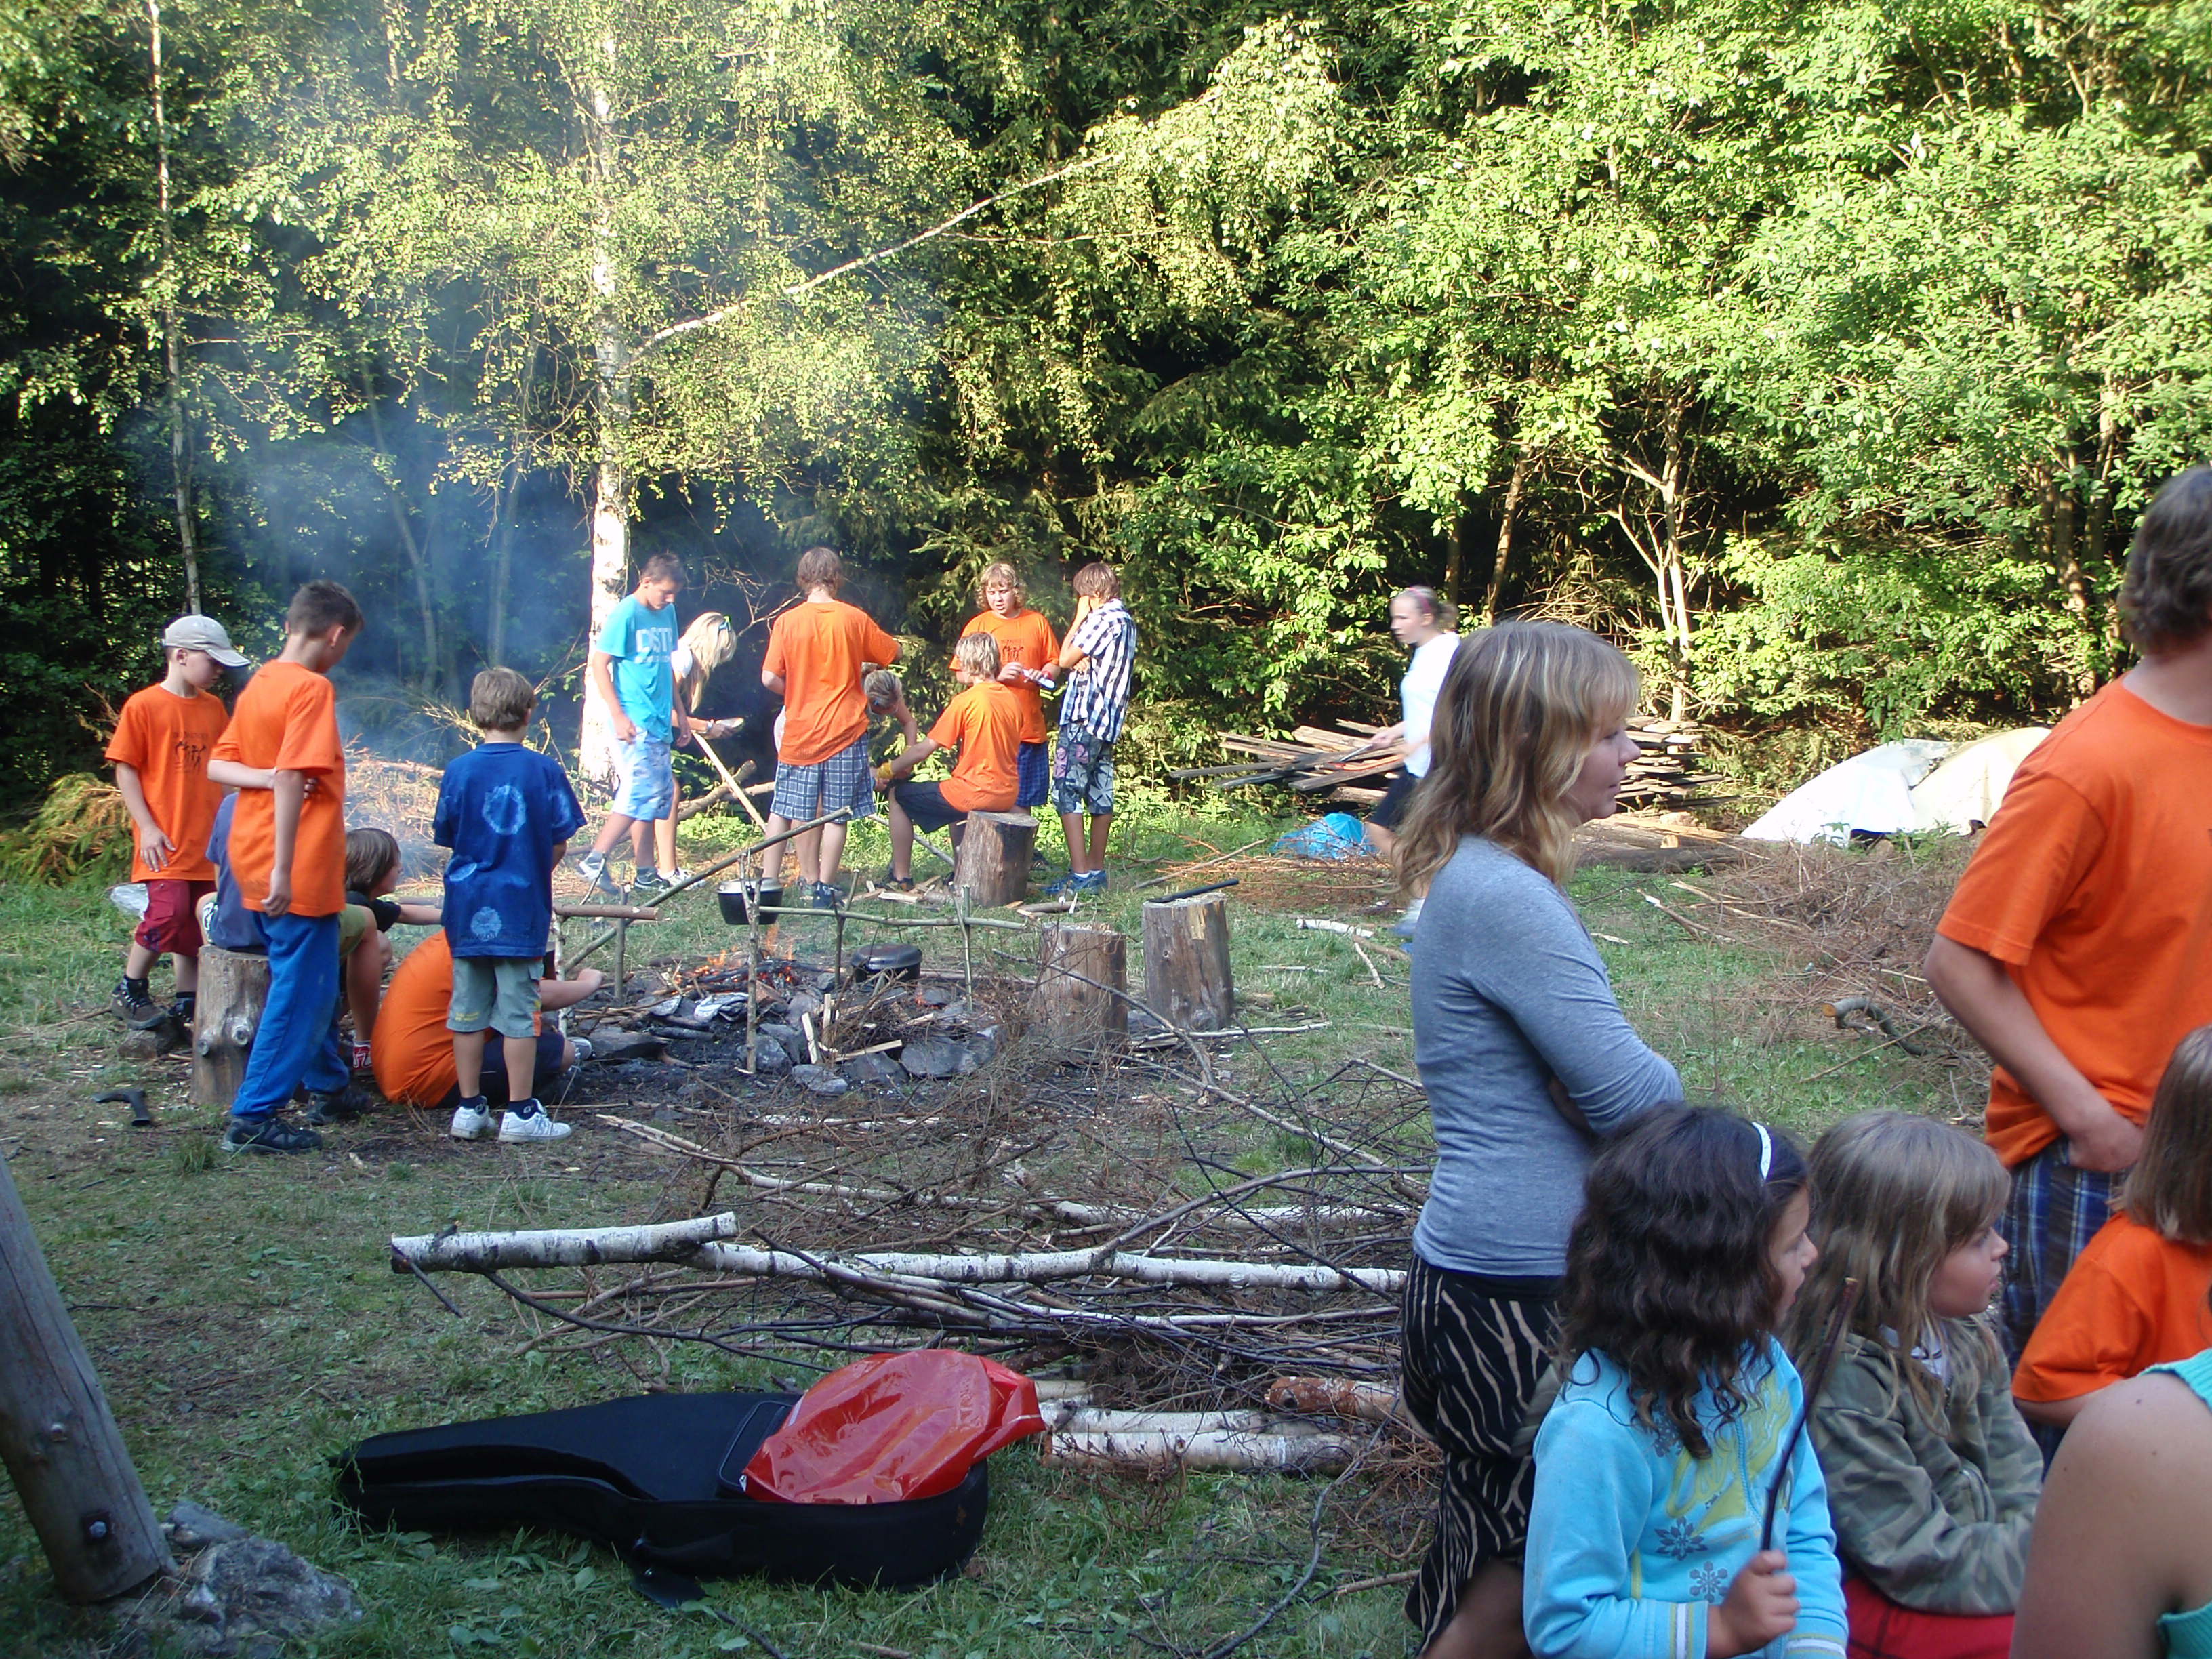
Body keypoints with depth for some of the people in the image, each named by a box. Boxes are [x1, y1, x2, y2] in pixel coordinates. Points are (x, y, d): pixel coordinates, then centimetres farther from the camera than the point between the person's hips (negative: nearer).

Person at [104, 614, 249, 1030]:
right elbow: (125, 769, -6)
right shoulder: (143, 706, -6)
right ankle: (129, 990, 4)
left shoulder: (214, 707, 11)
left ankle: (188, 1003, 16)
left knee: (199, 919, 7)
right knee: (169, 912, -15)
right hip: (165, 840, -6)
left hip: (207, 838, 6)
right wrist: (147, 827, -12)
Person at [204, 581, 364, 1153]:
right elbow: (293, 778, -24)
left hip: (255, 864, 9)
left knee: (312, 980, 22)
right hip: (301, 872, -9)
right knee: (301, 992, -2)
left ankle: (328, 1088, 34)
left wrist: (264, 776, -7)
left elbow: (217, 766, 11)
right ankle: (254, 1118, -1)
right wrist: (284, 870, -26)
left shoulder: (258, 684, 12)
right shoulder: (312, 688, -16)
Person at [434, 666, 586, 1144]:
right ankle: (521, 1113, 7)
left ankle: (469, 1108, 16)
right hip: (522, 909, -2)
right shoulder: (544, 770, -7)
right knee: (519, 1013, 3)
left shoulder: (458, 771, -2)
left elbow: (447, 839, 6)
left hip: (468, 908, 2)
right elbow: (559, 844, -3)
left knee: (468, 1010, 10)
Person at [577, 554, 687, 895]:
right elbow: (599, 664, -11)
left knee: (659, 795, 8)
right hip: (635, 722, -8)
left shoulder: (667, 613, 15)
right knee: (641, 792, -16)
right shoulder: (625, 615, -9)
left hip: (659, 723, 8)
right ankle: (594, 859, -10)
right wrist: (618, 715, -16)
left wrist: (680, 713, 23)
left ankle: (645, 873, 13)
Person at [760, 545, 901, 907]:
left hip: (800, 731, 1)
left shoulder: (787, 622, -5)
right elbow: (892, 654, 7)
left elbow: (770, 678, -7)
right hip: (845, 729, -1)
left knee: (790, 811, 11)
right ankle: (825, 887, 3)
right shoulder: (854, 619, -5)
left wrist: (797, 694, 10)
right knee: (837, 814, 4)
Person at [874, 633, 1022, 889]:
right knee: (953, 793, 39)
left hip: (976, 792, -8)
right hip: (1007, 796, 8)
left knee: (899, 795, 8)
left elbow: (924, 749, -12)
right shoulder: (1012, 699, 6)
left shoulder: (966, 701, -14)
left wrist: (885, 771, 0)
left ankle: (901, 878, 8)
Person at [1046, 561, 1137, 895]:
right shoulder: (1127, 621, 16)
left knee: (1067, 793, -8)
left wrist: (1079, 619, 0)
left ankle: (1081, 875, -13)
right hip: (1109, 719, 10)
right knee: (1100, 795, 11)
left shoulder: (1103, 620, -13)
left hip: (1084, 717, -10)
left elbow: (1065, 660, -9)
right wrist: (1083, 662, -10)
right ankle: (1096, 871, 16)